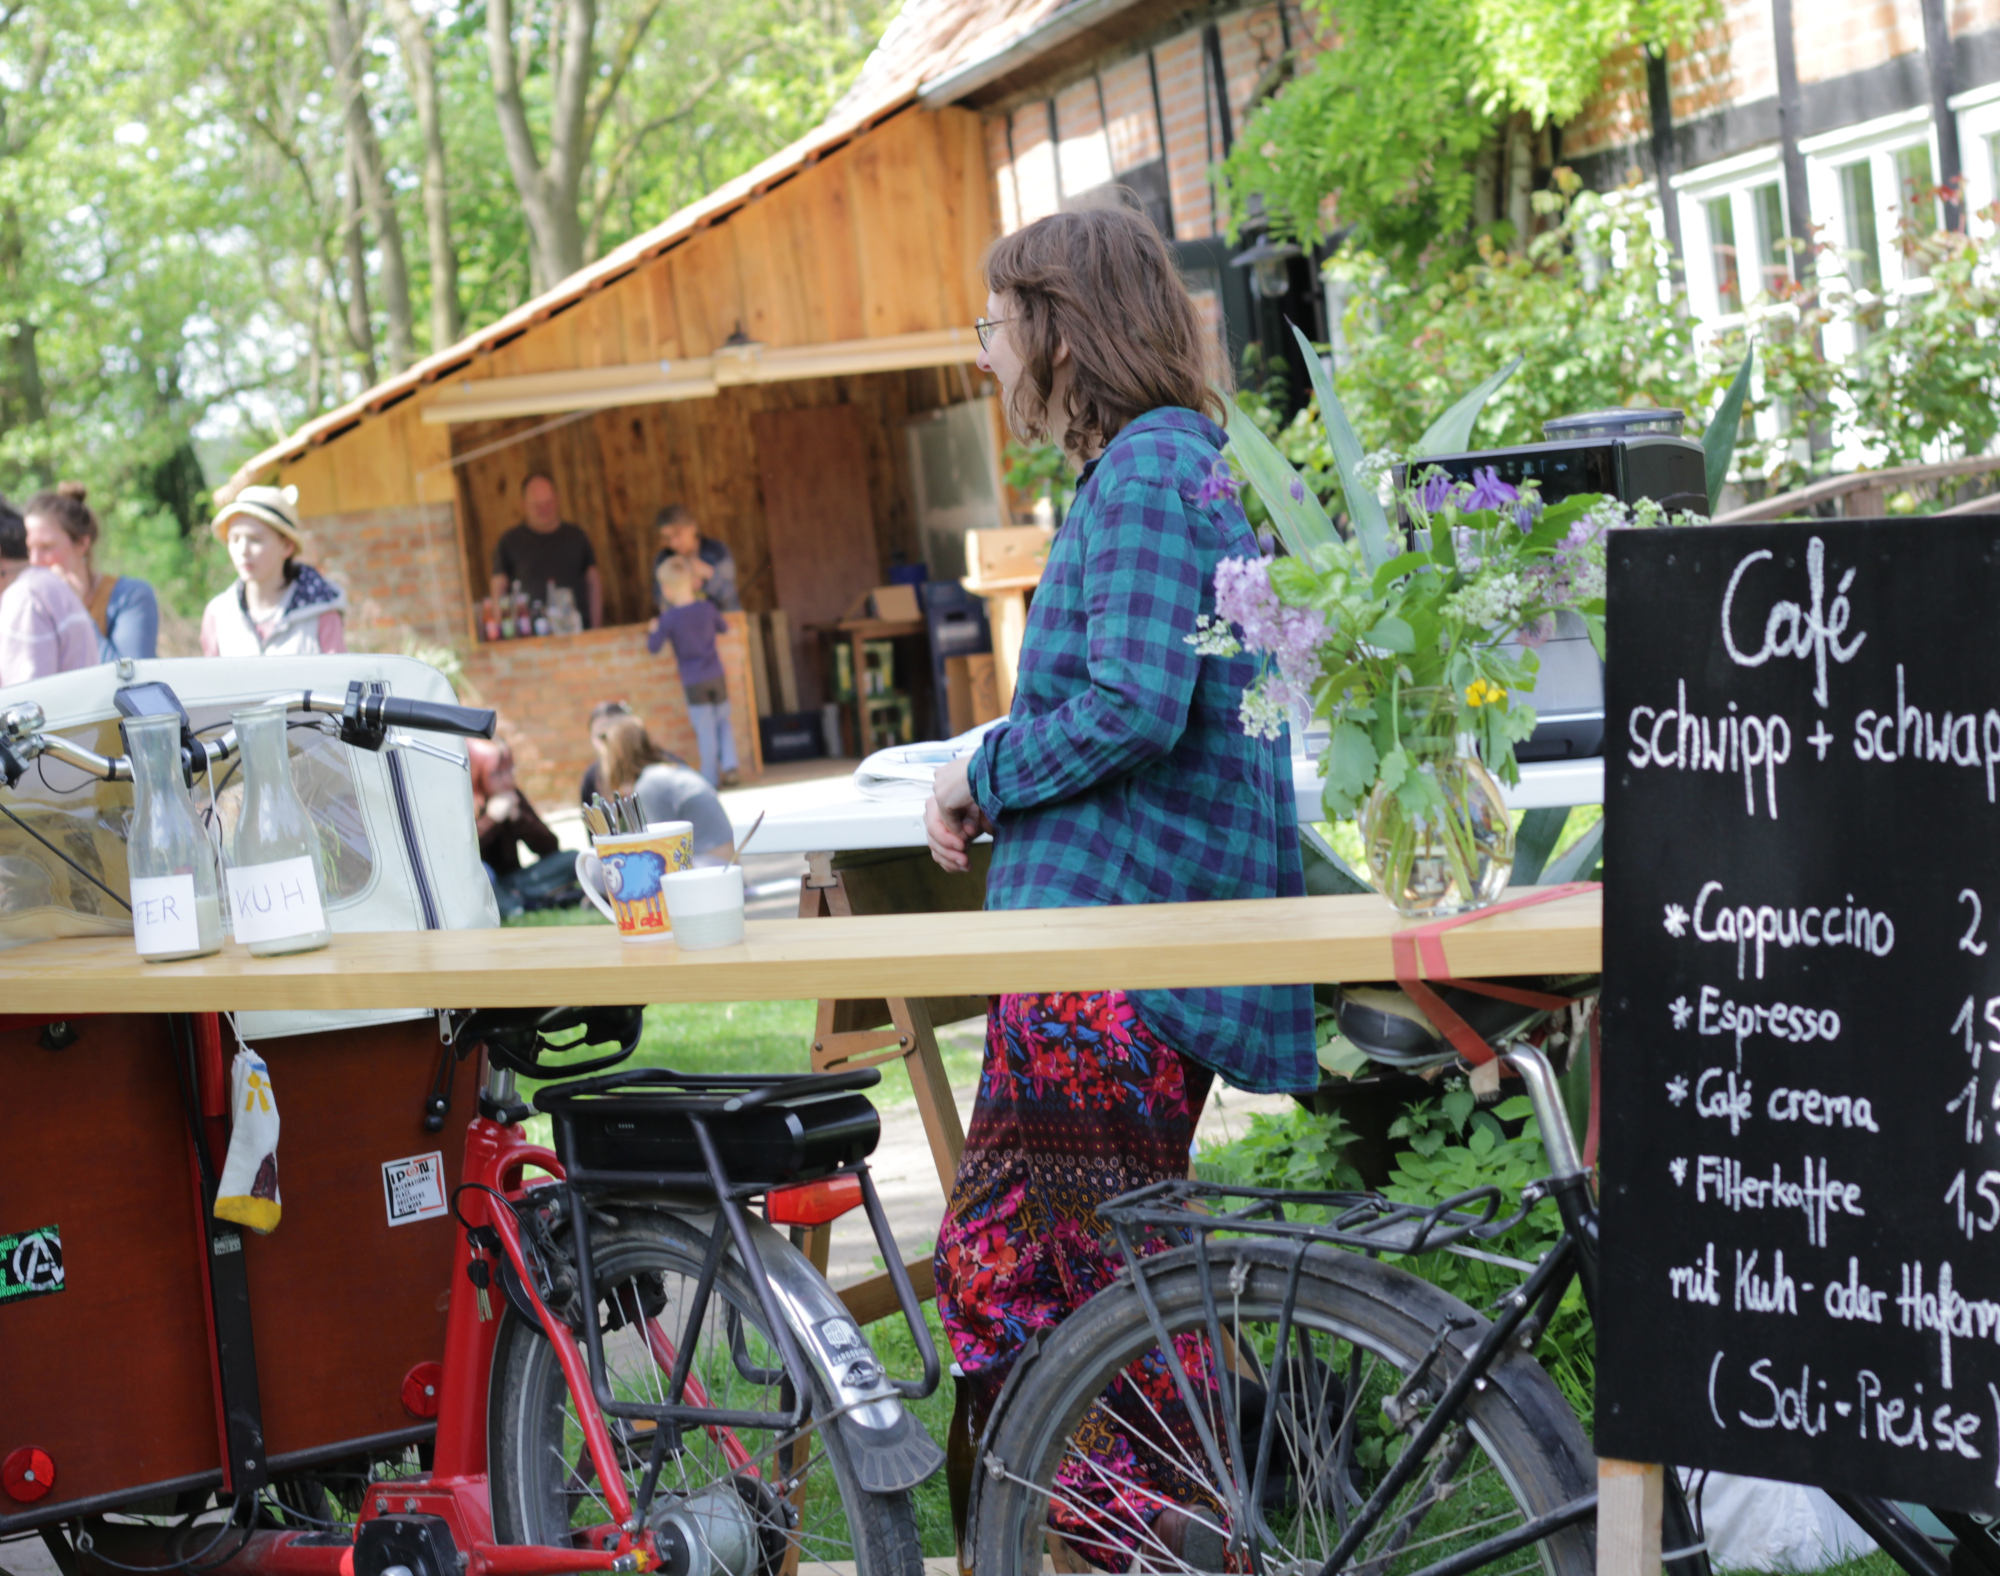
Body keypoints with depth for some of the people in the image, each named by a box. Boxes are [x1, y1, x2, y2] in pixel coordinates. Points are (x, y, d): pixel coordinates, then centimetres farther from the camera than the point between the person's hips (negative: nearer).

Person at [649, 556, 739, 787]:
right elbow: (722, 627, 15)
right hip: (717, 677, 3)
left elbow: (653, 647, -10)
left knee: (705, 731, 2)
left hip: (693, 683, -3)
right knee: (723, 722, 19)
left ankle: (710, 778, 8)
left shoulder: (669, 619, -15)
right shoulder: (707, 607, -3)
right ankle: (729, 766, 9)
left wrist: (653, 630, 8)